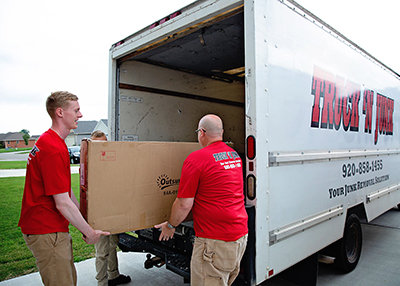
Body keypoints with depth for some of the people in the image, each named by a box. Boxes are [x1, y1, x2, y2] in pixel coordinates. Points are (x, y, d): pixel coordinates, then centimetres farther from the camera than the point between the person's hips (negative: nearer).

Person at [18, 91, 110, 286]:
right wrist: (89, 232, -13)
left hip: (53, 228, 10)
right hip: (46, 231, -10)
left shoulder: (48, 141, 11)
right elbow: (63, 204, -24)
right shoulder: (54, 149, -24)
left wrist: (82, 217, 17)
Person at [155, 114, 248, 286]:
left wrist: (170, 226, 5)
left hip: (216, 241, -8)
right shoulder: (234, 155, 9)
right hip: (241, 234, 8)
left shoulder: (196, 159, -15)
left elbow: (184, 204, -13)